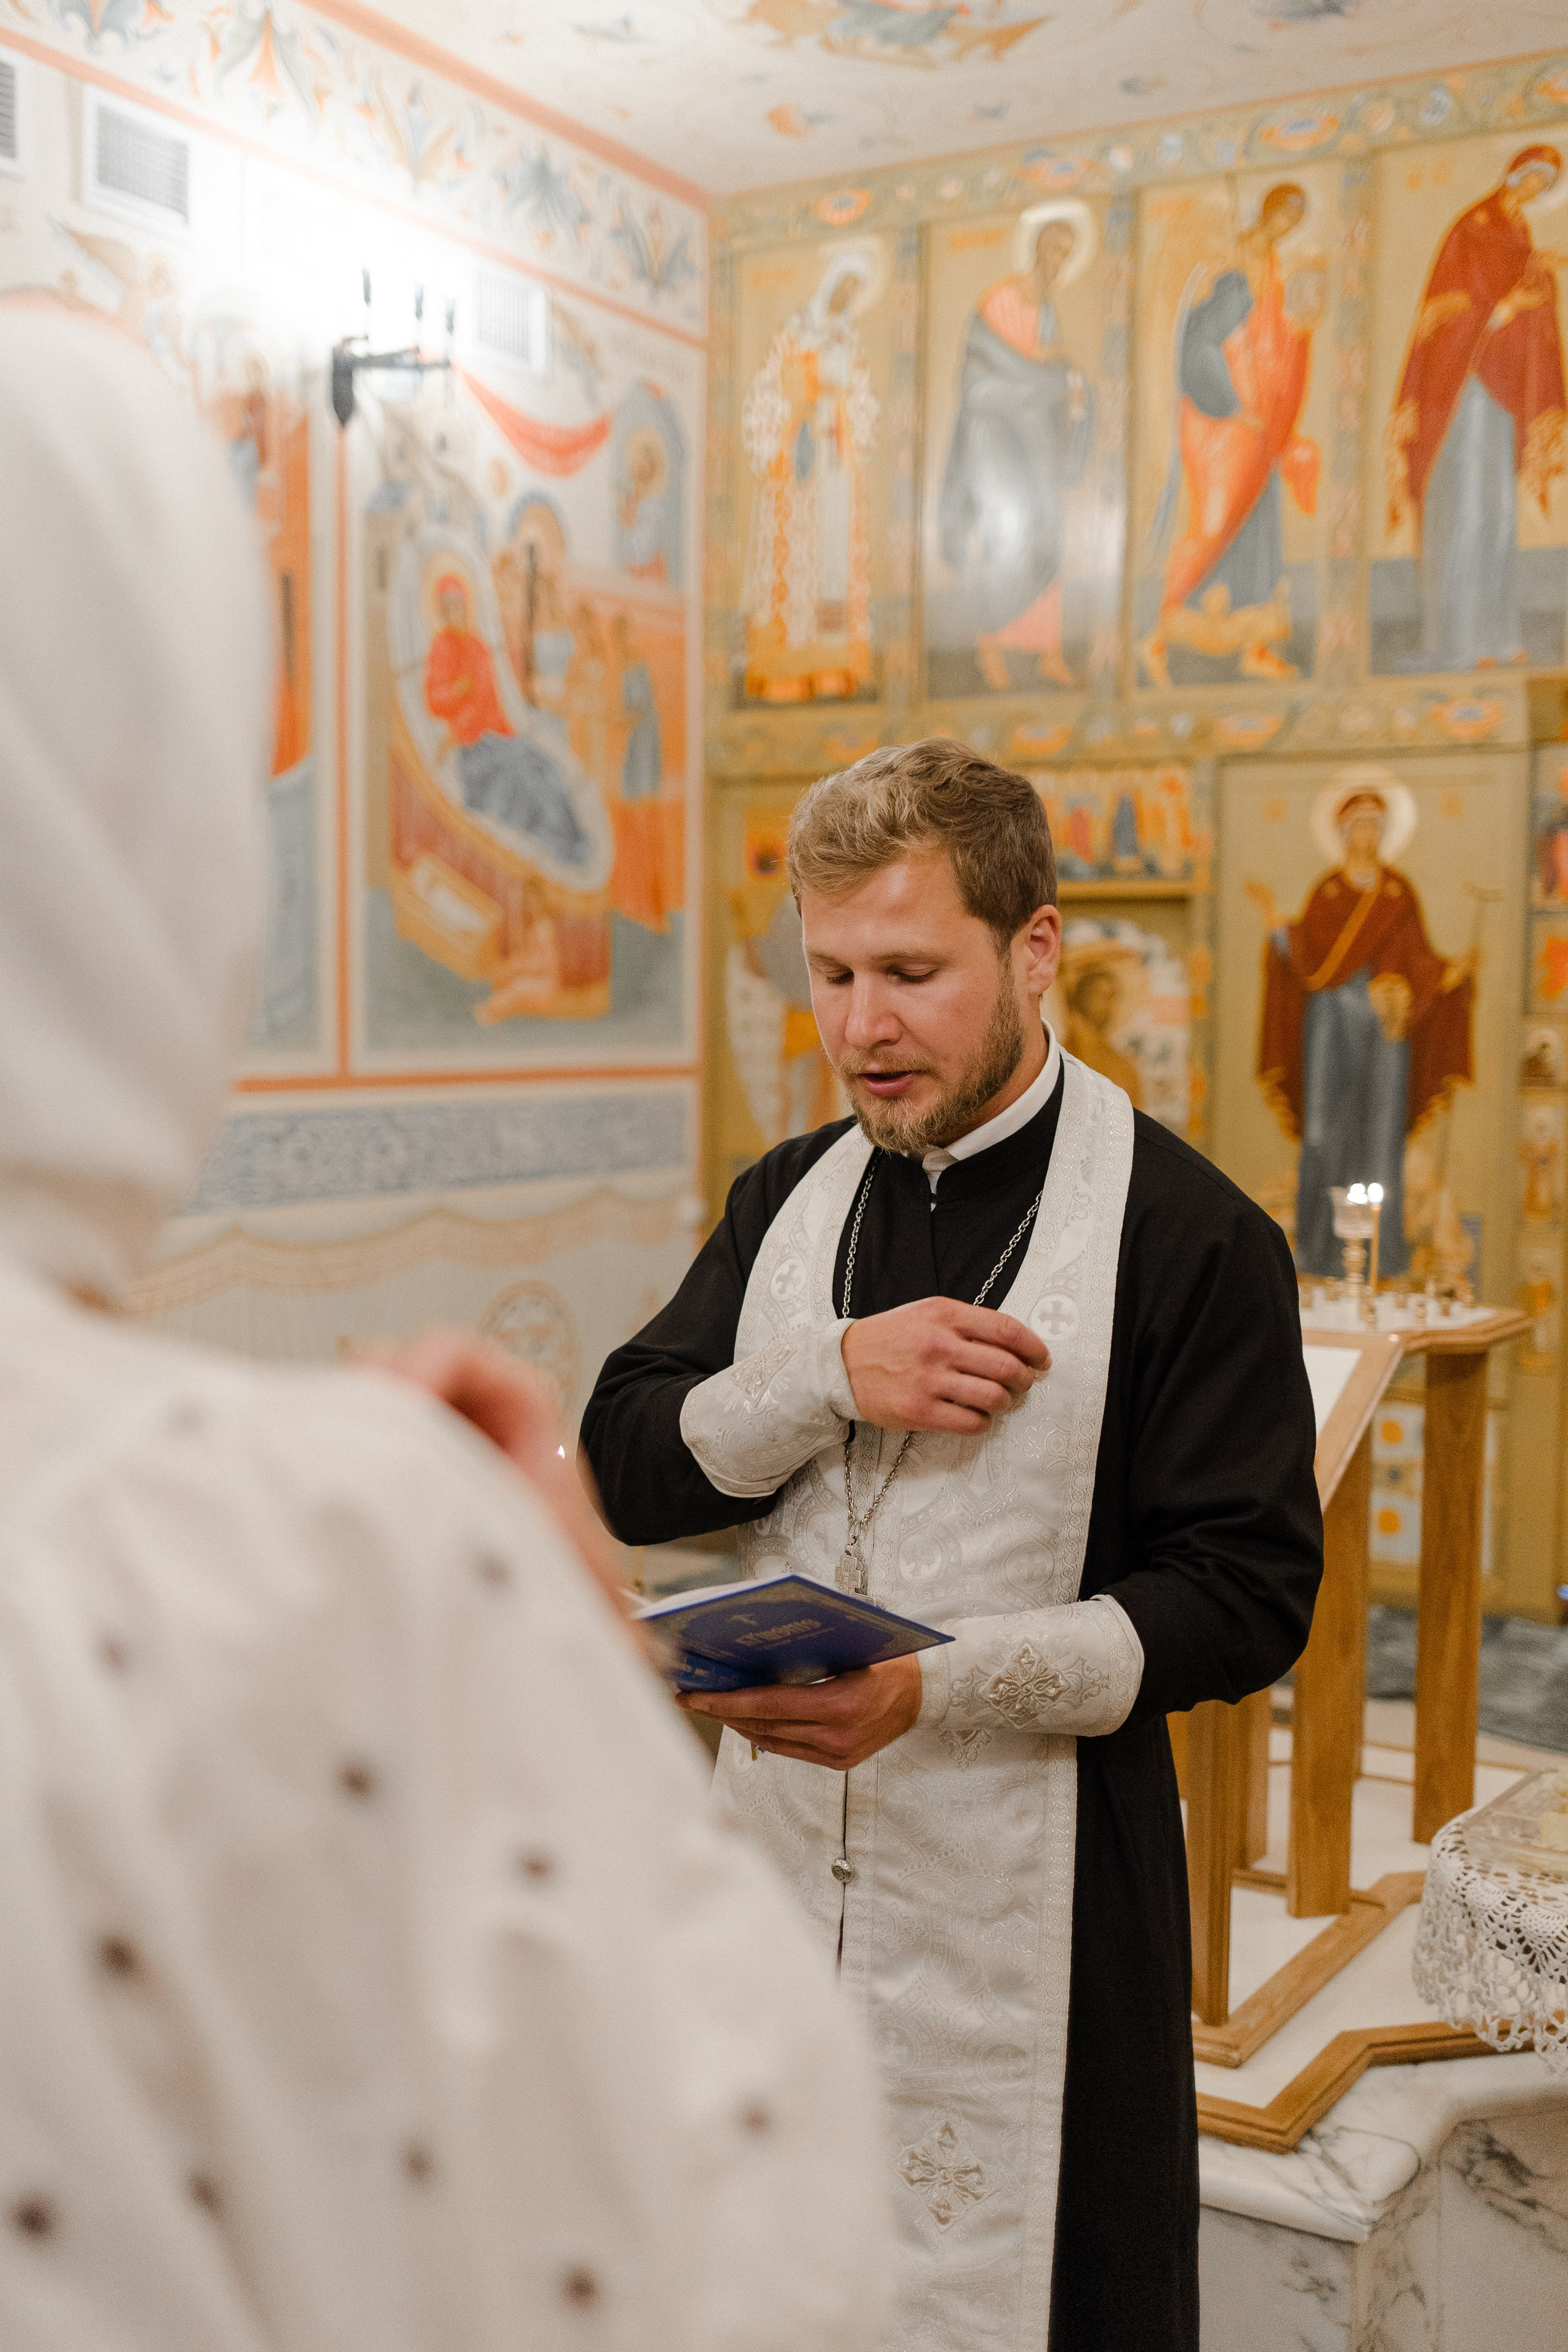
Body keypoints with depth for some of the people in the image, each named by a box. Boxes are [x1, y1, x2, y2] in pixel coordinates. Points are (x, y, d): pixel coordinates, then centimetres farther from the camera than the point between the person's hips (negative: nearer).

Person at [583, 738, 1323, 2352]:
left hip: (1027, 1910, -5)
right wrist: (831, 1380, -16)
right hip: (776, 1856, 5)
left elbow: (1247, 1598, -13)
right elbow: (625, 1466, 2)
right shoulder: (786, 1199, 7)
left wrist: (941, 1682, -25)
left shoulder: (1187, 1236, -11)